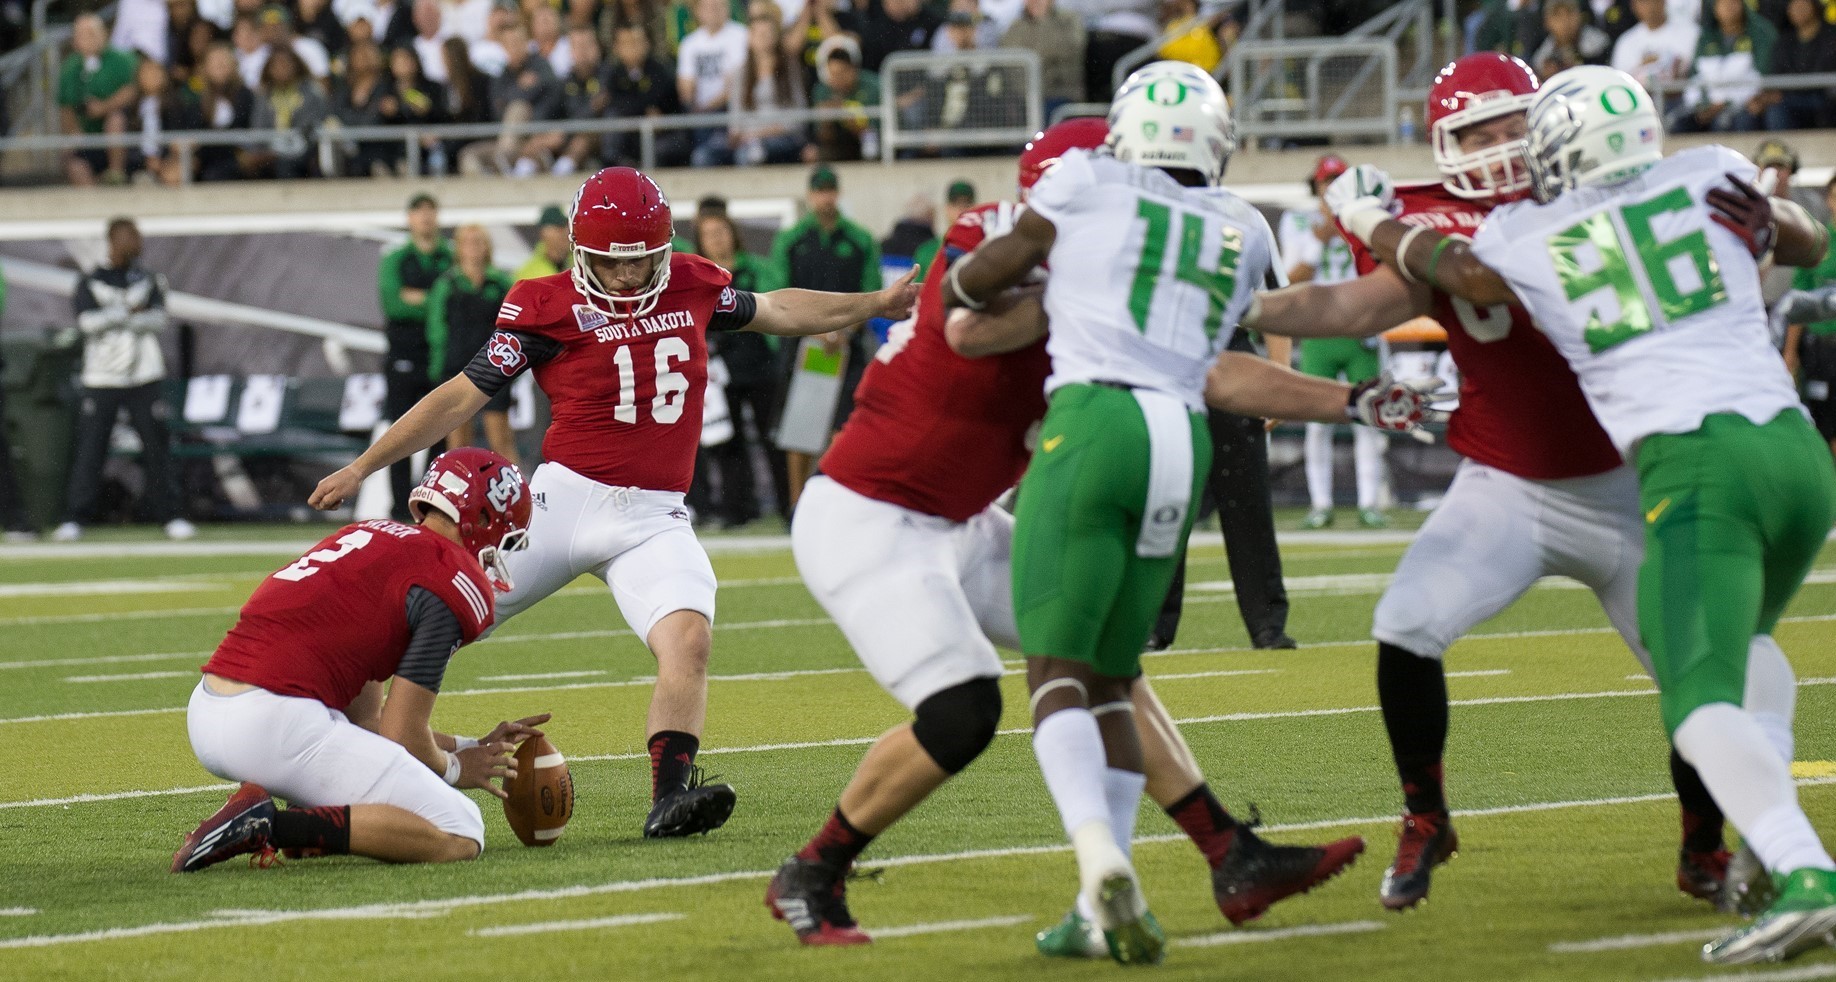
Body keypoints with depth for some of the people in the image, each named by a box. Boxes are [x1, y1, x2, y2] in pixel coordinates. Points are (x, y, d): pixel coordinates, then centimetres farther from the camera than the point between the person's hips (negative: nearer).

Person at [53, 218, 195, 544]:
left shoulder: (148, 280, 11)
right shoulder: (89, 283, 4)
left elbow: (158, 320, -3)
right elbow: (88, 322, -12)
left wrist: (114, 317, -11)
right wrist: (130, 310, -9)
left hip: (143, 380, 2)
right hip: (101, 379, -2)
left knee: (156, 444, 0)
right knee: (89, 447, -5)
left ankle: (169, 514, 7)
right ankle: (74, 518, -1)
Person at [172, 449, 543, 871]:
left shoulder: (368, 535, 24)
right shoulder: (453, 583, -2)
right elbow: (404, 737, -3)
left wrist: (471, 748, 31)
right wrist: (455, 768, 18)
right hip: (276, 725, -9)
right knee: (461, 837, -5)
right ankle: (273, 824, -16)